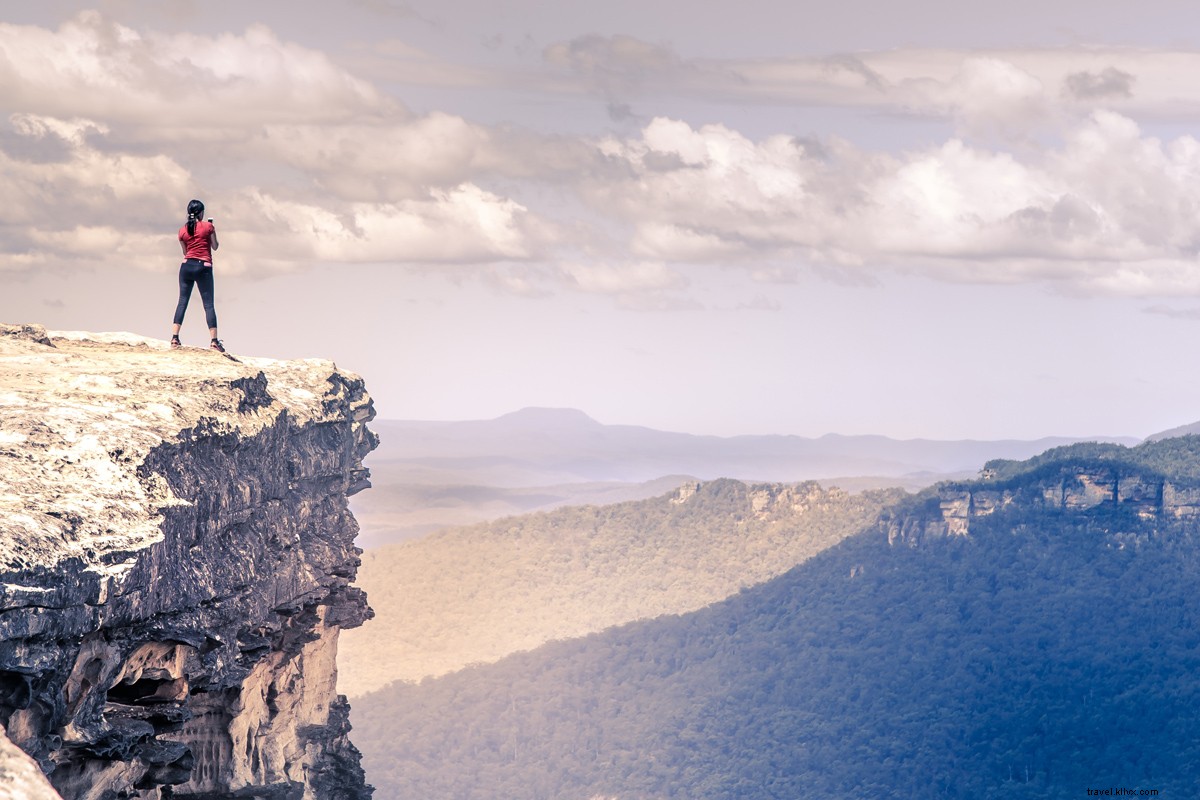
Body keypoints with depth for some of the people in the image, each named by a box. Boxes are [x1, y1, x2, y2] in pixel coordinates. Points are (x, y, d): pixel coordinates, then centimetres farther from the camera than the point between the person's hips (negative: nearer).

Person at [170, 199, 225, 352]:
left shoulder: (183, 230, 7)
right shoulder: (208, 226, -2)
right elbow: (215, 246, 7)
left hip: (187, 265, 3)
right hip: (204, 267, -3)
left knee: (182, 302, 6)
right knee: (209, 304, 0)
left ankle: (175, 338, -4)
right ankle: (214, 341, -5)